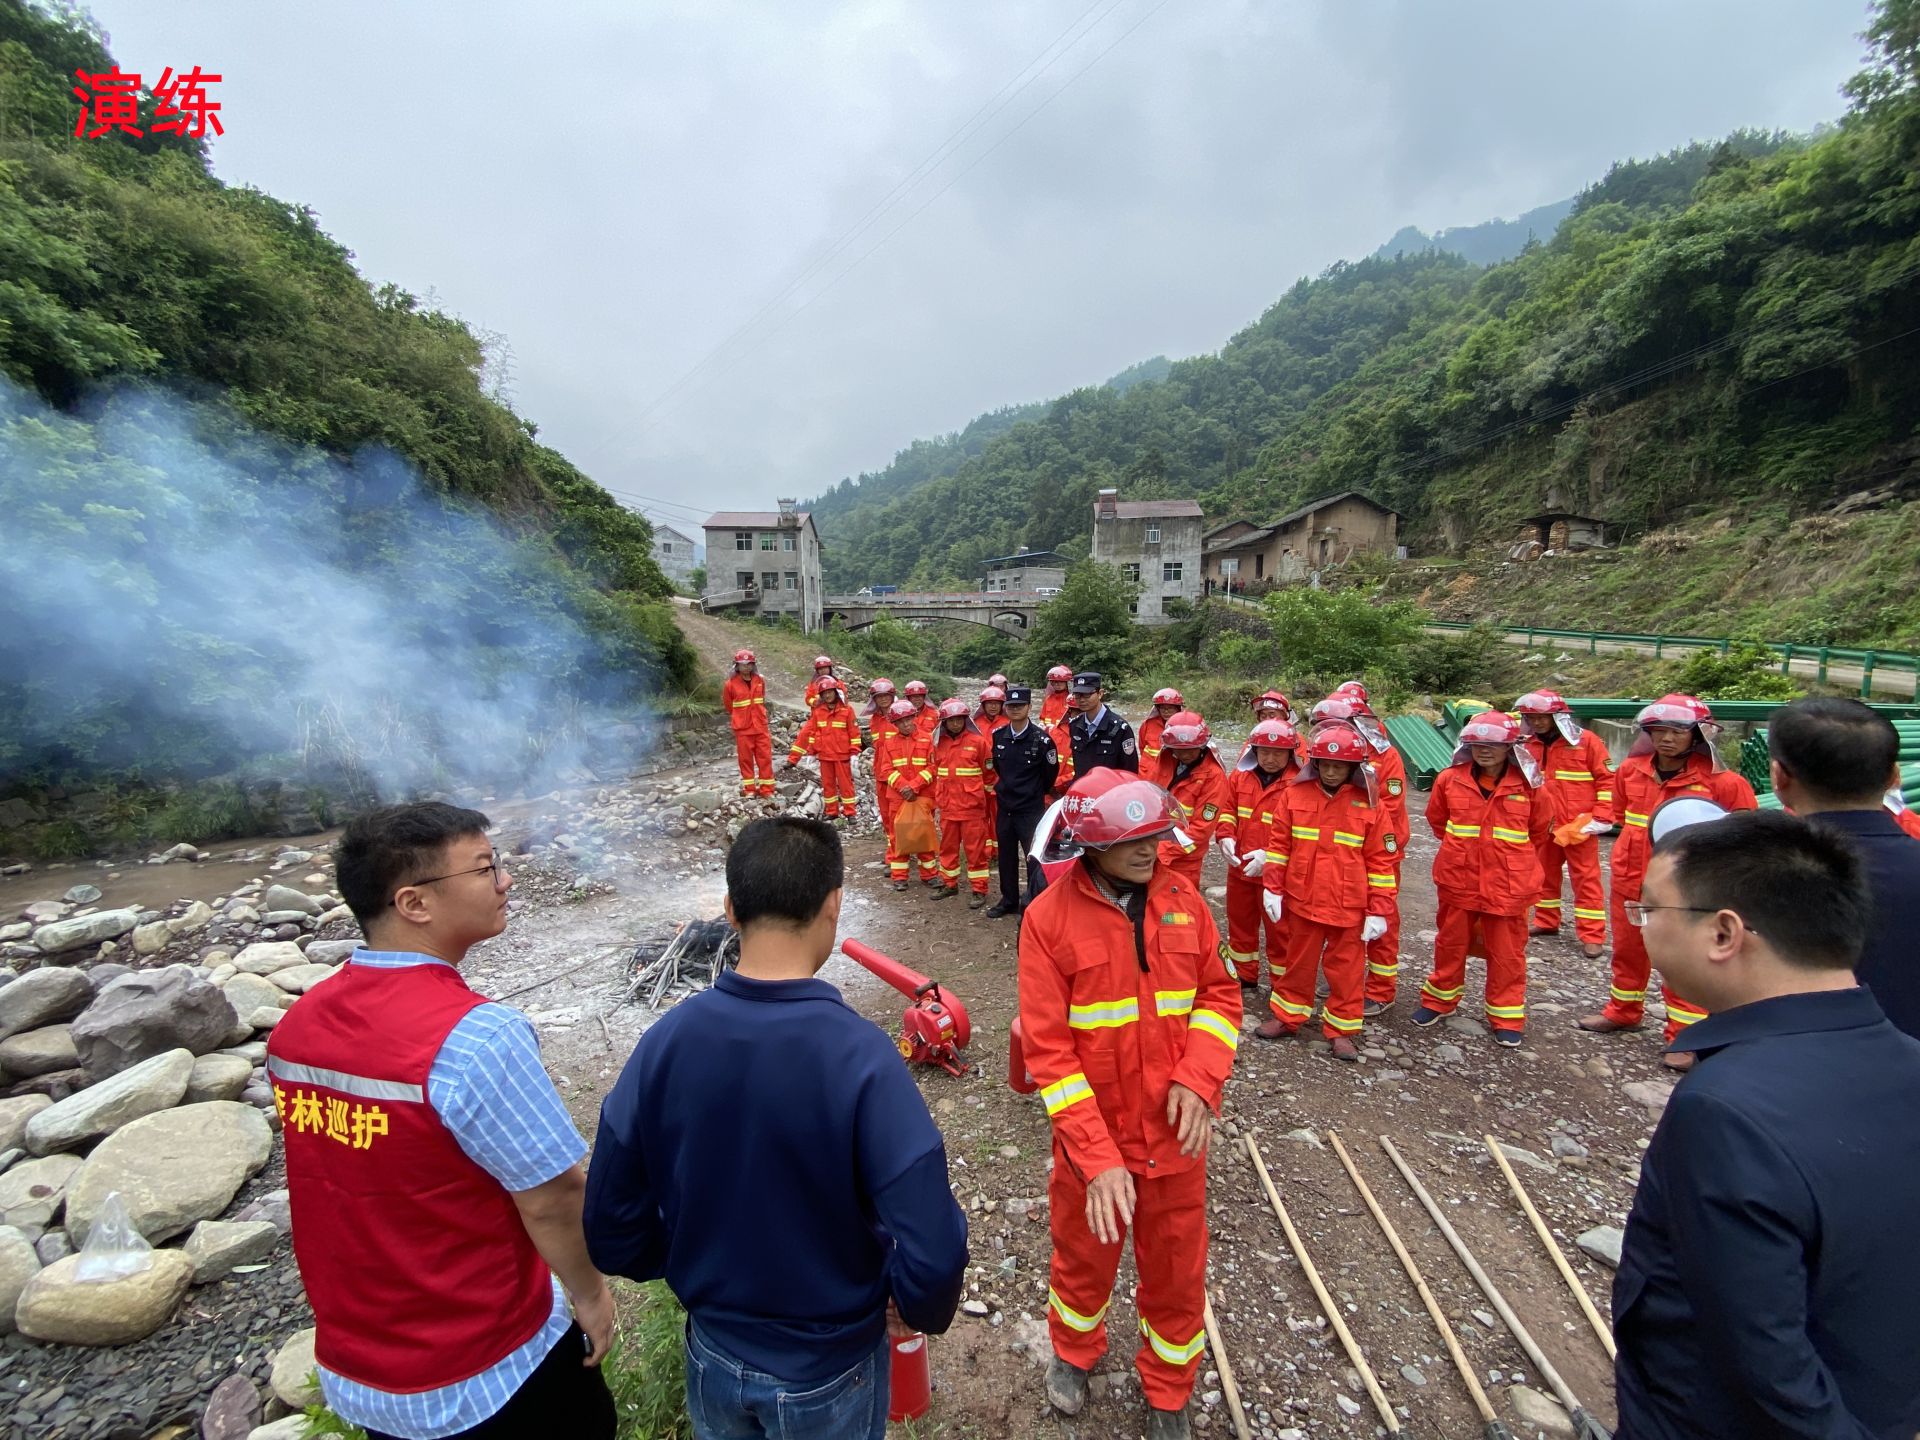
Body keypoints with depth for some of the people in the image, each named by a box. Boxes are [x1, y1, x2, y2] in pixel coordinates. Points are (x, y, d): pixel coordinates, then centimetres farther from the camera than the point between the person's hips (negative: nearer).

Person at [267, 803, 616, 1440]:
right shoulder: (476, 1035, -31)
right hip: (486, 1378, -6)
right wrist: (589, 1293, -6)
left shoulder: (295, 1024, -8)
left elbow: (349, 1179, 4)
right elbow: (552, 1196, -25)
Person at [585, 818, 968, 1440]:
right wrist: (921, 1312, -7)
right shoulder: (859, 1056, -31)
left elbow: (611, 1231, -9)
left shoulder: (666, 1039, -19)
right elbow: (932, 1255, -30)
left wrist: (699, 1265, 9)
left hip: (713, 1353, 3)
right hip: (827, 1370, -3)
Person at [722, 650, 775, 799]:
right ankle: (749, 790, 17)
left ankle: (767, 790, 10)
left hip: (761, 726, 3)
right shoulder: (731, 684, -8)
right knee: (745, 759, 6)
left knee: (765, 757, 3)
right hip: (742, 728, -2)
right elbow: (728, 703, 8)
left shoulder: (759, 680, 2)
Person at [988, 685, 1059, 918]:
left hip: (1031, 809, -5)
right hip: (1004, 807, 5)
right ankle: (1009, 900, 29)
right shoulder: (998, 736, 0)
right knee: (1006, 856, 14)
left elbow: (1051, 773, -2)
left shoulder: (1041, 739, -14)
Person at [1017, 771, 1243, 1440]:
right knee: (1084, 1258, 24)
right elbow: (1047, 1049, -19)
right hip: (1092, 1137, -2)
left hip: (1175, 1133, 2)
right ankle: (1074, 1352, 57)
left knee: (1176, 1272, 21)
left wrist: (1198, 1080, -16)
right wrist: (1098, 1158, -22)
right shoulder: (1050, 915, -20)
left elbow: (1220, 993, 0)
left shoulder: (1182, 898, -8)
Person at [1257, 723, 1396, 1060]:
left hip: (1349, 905, -1)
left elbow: (1380, 860, -3)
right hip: (1302, 899, 1)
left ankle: (1343, 1029, 27)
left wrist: (1378, 910, -4)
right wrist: (1272, 888, 0)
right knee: (1299, 960, 16)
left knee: (1346, 967, 11)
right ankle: (1287, 1016, 31)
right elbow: (1278, 845, 2)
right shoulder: (1294, 794, -3)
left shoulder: (1369, 804, -6)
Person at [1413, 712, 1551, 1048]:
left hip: (1508, 883, -1)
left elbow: (1540, 828, 10)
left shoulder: (1528, 785, -7)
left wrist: (1512, 857, 14)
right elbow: (1436, 818, 13)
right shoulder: (1450, 779, -5)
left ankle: (1506, 1017, 26)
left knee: (1506, 952, 10)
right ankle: (1439, 1000, 32)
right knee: (1450, 943, 15)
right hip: (1458, 879, 1)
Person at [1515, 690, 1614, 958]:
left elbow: (1607, 779, -7)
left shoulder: (1586, 740, -8)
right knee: (1544, 875, 15)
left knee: (1586, 879, 3)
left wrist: (1601, 819, -11)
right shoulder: (1529, 745, 4)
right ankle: (1546, 922, 28)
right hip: (1543, 825, 5)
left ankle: (1592, 936, 9)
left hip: (1578, 825, -5)